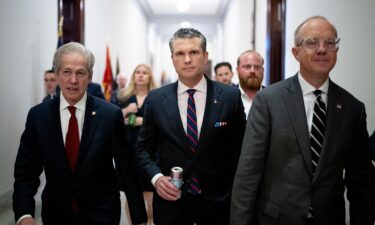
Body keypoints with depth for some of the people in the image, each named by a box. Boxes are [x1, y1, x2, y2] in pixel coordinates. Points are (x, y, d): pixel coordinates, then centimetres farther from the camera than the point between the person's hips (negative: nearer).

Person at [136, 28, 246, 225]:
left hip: (217, 202, 0)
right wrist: (156, 177, -11)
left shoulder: (230, 96, -6)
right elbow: (143, 147, 5)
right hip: (170, 201, 1)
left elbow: (239, 149, 0)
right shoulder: (156, 99, -3)